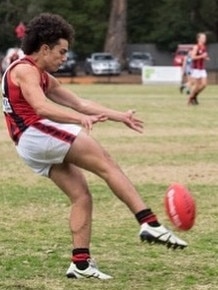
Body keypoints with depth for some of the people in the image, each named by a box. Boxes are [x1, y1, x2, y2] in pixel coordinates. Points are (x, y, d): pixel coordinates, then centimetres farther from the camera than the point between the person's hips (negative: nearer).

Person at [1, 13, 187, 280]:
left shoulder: (42, 77, 26)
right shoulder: (25, 70, -6)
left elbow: (79, 103, 27)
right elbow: (41, 108, -23)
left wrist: (118, 116, 22)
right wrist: (80, 119, -38)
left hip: (31, 148, 10)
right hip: (37, 134, -10)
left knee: (81, 196, 5)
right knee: (105, 163, -14)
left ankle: (80, 263, 0)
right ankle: (149, 224, -23)